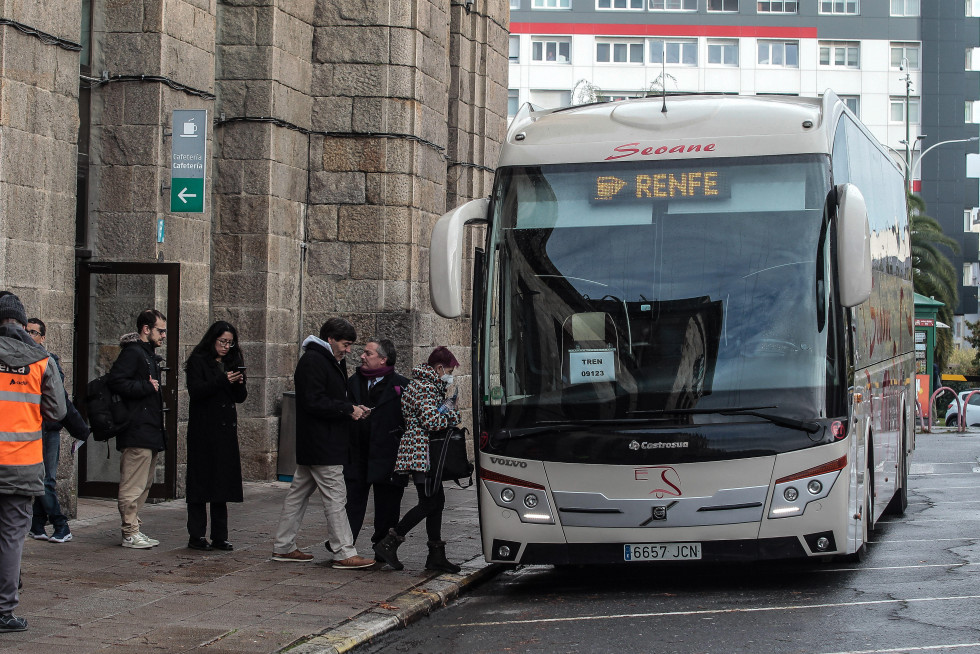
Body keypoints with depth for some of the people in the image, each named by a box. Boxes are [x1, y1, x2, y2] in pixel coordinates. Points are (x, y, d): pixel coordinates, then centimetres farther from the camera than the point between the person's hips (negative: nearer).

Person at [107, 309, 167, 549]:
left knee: (144, 484, 13)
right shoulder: (132, 352, -11)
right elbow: (115, 381, -22)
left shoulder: (148, 354, 21)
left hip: (150, 431, 11)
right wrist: (147, 387, -18)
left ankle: (133, 529, 18)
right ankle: (130, 533, -5)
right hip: (137, 432, -11)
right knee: (133, 484, -8)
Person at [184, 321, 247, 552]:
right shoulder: (198, 361, -2)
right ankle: (196, 536, -2)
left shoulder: (232, 362, 15)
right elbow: (195, 391, -15)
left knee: (223, 481, 5)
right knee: (201, 481, -4)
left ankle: (219, 536, 9)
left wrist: (239, 384, -9)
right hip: (203, 431, -6)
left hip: (226, 429, 6)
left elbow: (241, 398, 12)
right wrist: (222, 381, -22)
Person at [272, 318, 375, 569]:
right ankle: (344, 553, -6)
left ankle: (283, 547, 20)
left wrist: (351, 408, 7)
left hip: (310, 446, 11)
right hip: (322, 445, -11)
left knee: (298, 493, 13)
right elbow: (314, 402, -23)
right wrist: (348, 409, -17)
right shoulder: (313, 362, -16)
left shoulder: (332, 361, 18)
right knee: (335, 497, -8)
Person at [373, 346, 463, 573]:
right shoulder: (426, 388, -14)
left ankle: (436, 556, 12)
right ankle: (389, 543, -8)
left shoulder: (429, 386, 20)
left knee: (437, 501, 10)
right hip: (421, 452, -11)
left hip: (425, 455, 11)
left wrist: (448, 411, 7)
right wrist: (450, 412, -6)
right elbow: (431, 421, -23)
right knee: (429, 503, -10)